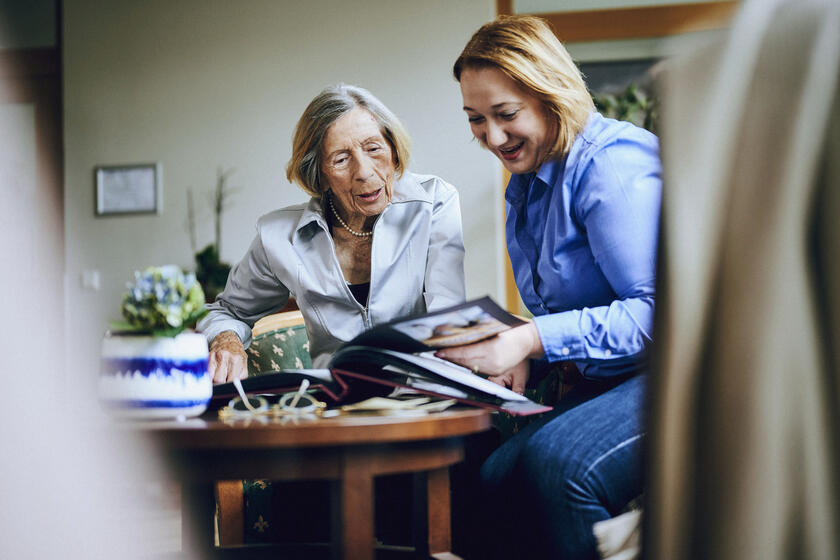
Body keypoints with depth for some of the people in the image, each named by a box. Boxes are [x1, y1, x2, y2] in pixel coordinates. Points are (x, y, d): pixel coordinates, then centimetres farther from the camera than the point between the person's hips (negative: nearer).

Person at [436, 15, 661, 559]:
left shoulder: (612, 165, -15)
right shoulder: (526, 184, 15)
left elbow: (657, 310, -22)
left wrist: (532, 340, -27)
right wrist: (518, 357, 0)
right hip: (604, 381, 9)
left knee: (556, 463, -32)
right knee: (493, 480, -13)